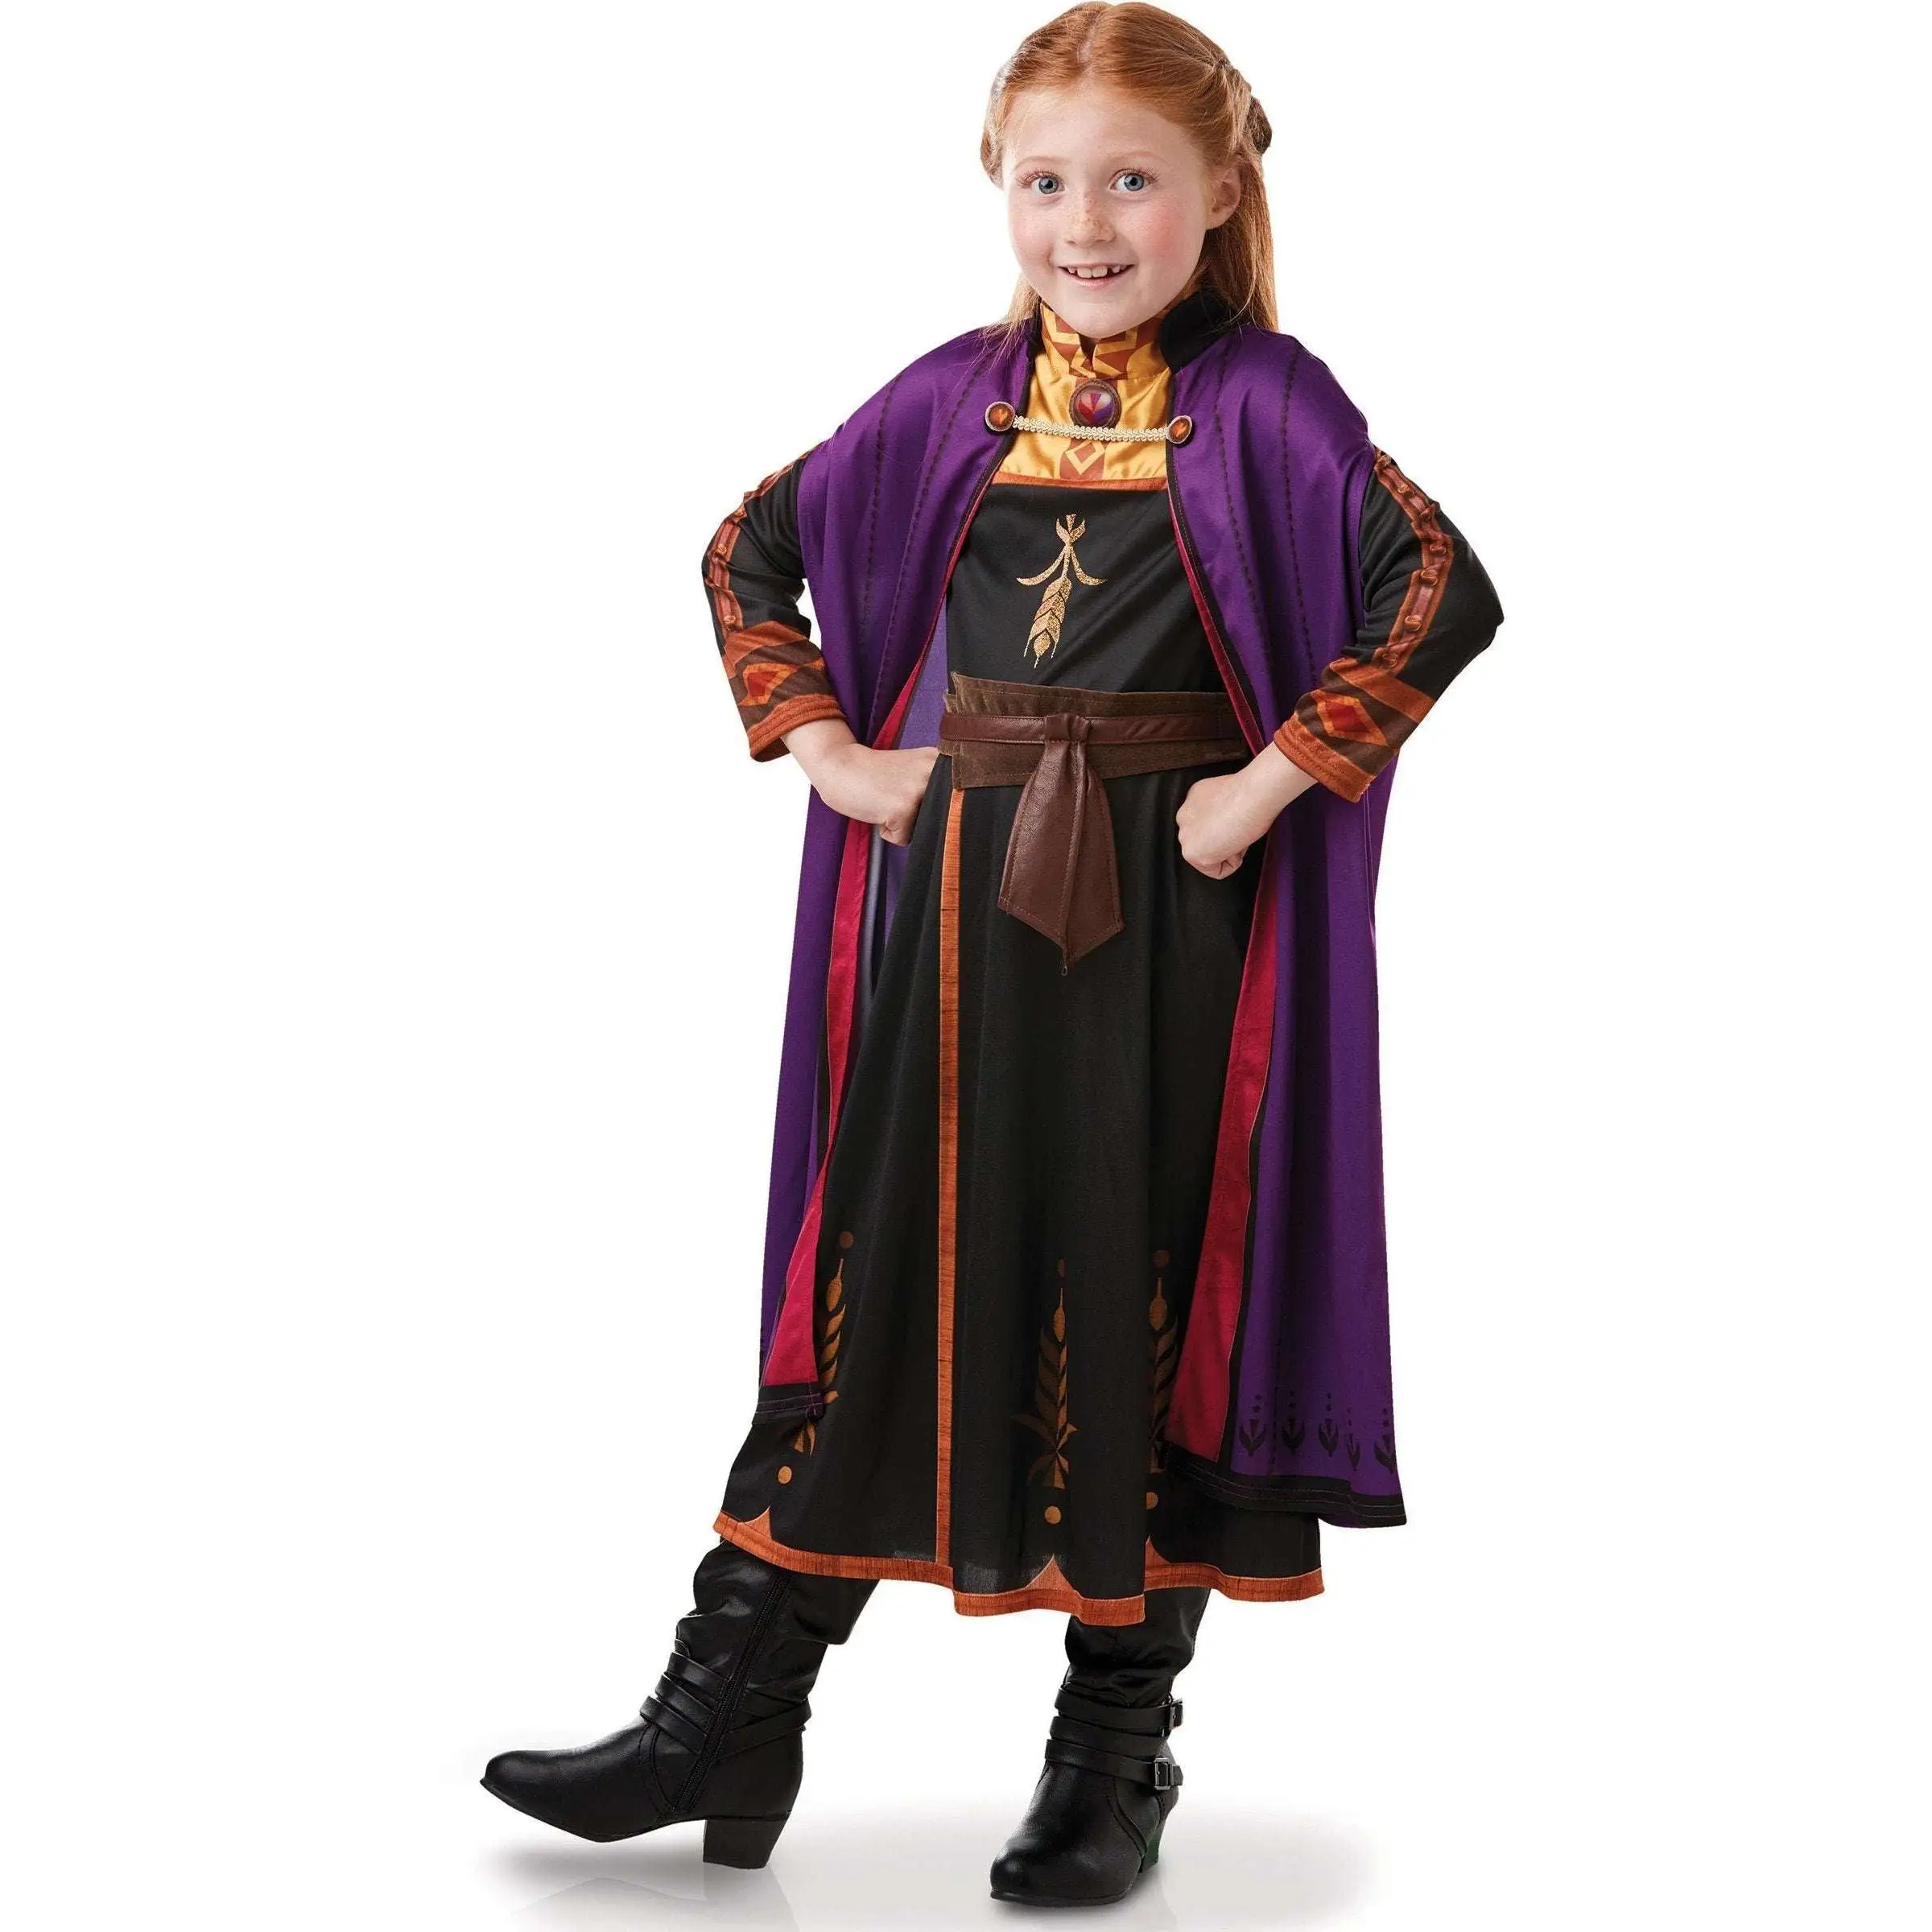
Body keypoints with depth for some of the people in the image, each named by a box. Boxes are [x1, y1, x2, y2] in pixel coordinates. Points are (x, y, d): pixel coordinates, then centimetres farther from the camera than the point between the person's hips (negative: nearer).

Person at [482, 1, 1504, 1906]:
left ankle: (1114, 1759, 20)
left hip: (1161, 916, -3)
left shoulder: (1263, 402, -4)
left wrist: (1272, 784, -17)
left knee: (1144, 1300, 5)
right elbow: (750, 549, 17)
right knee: (876, 1277, 7)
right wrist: (827, 751, 5)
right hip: (954, 902, 4)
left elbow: (1444, 592, -15)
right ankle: (728, 1726, 15)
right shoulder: (957, 395, 7)